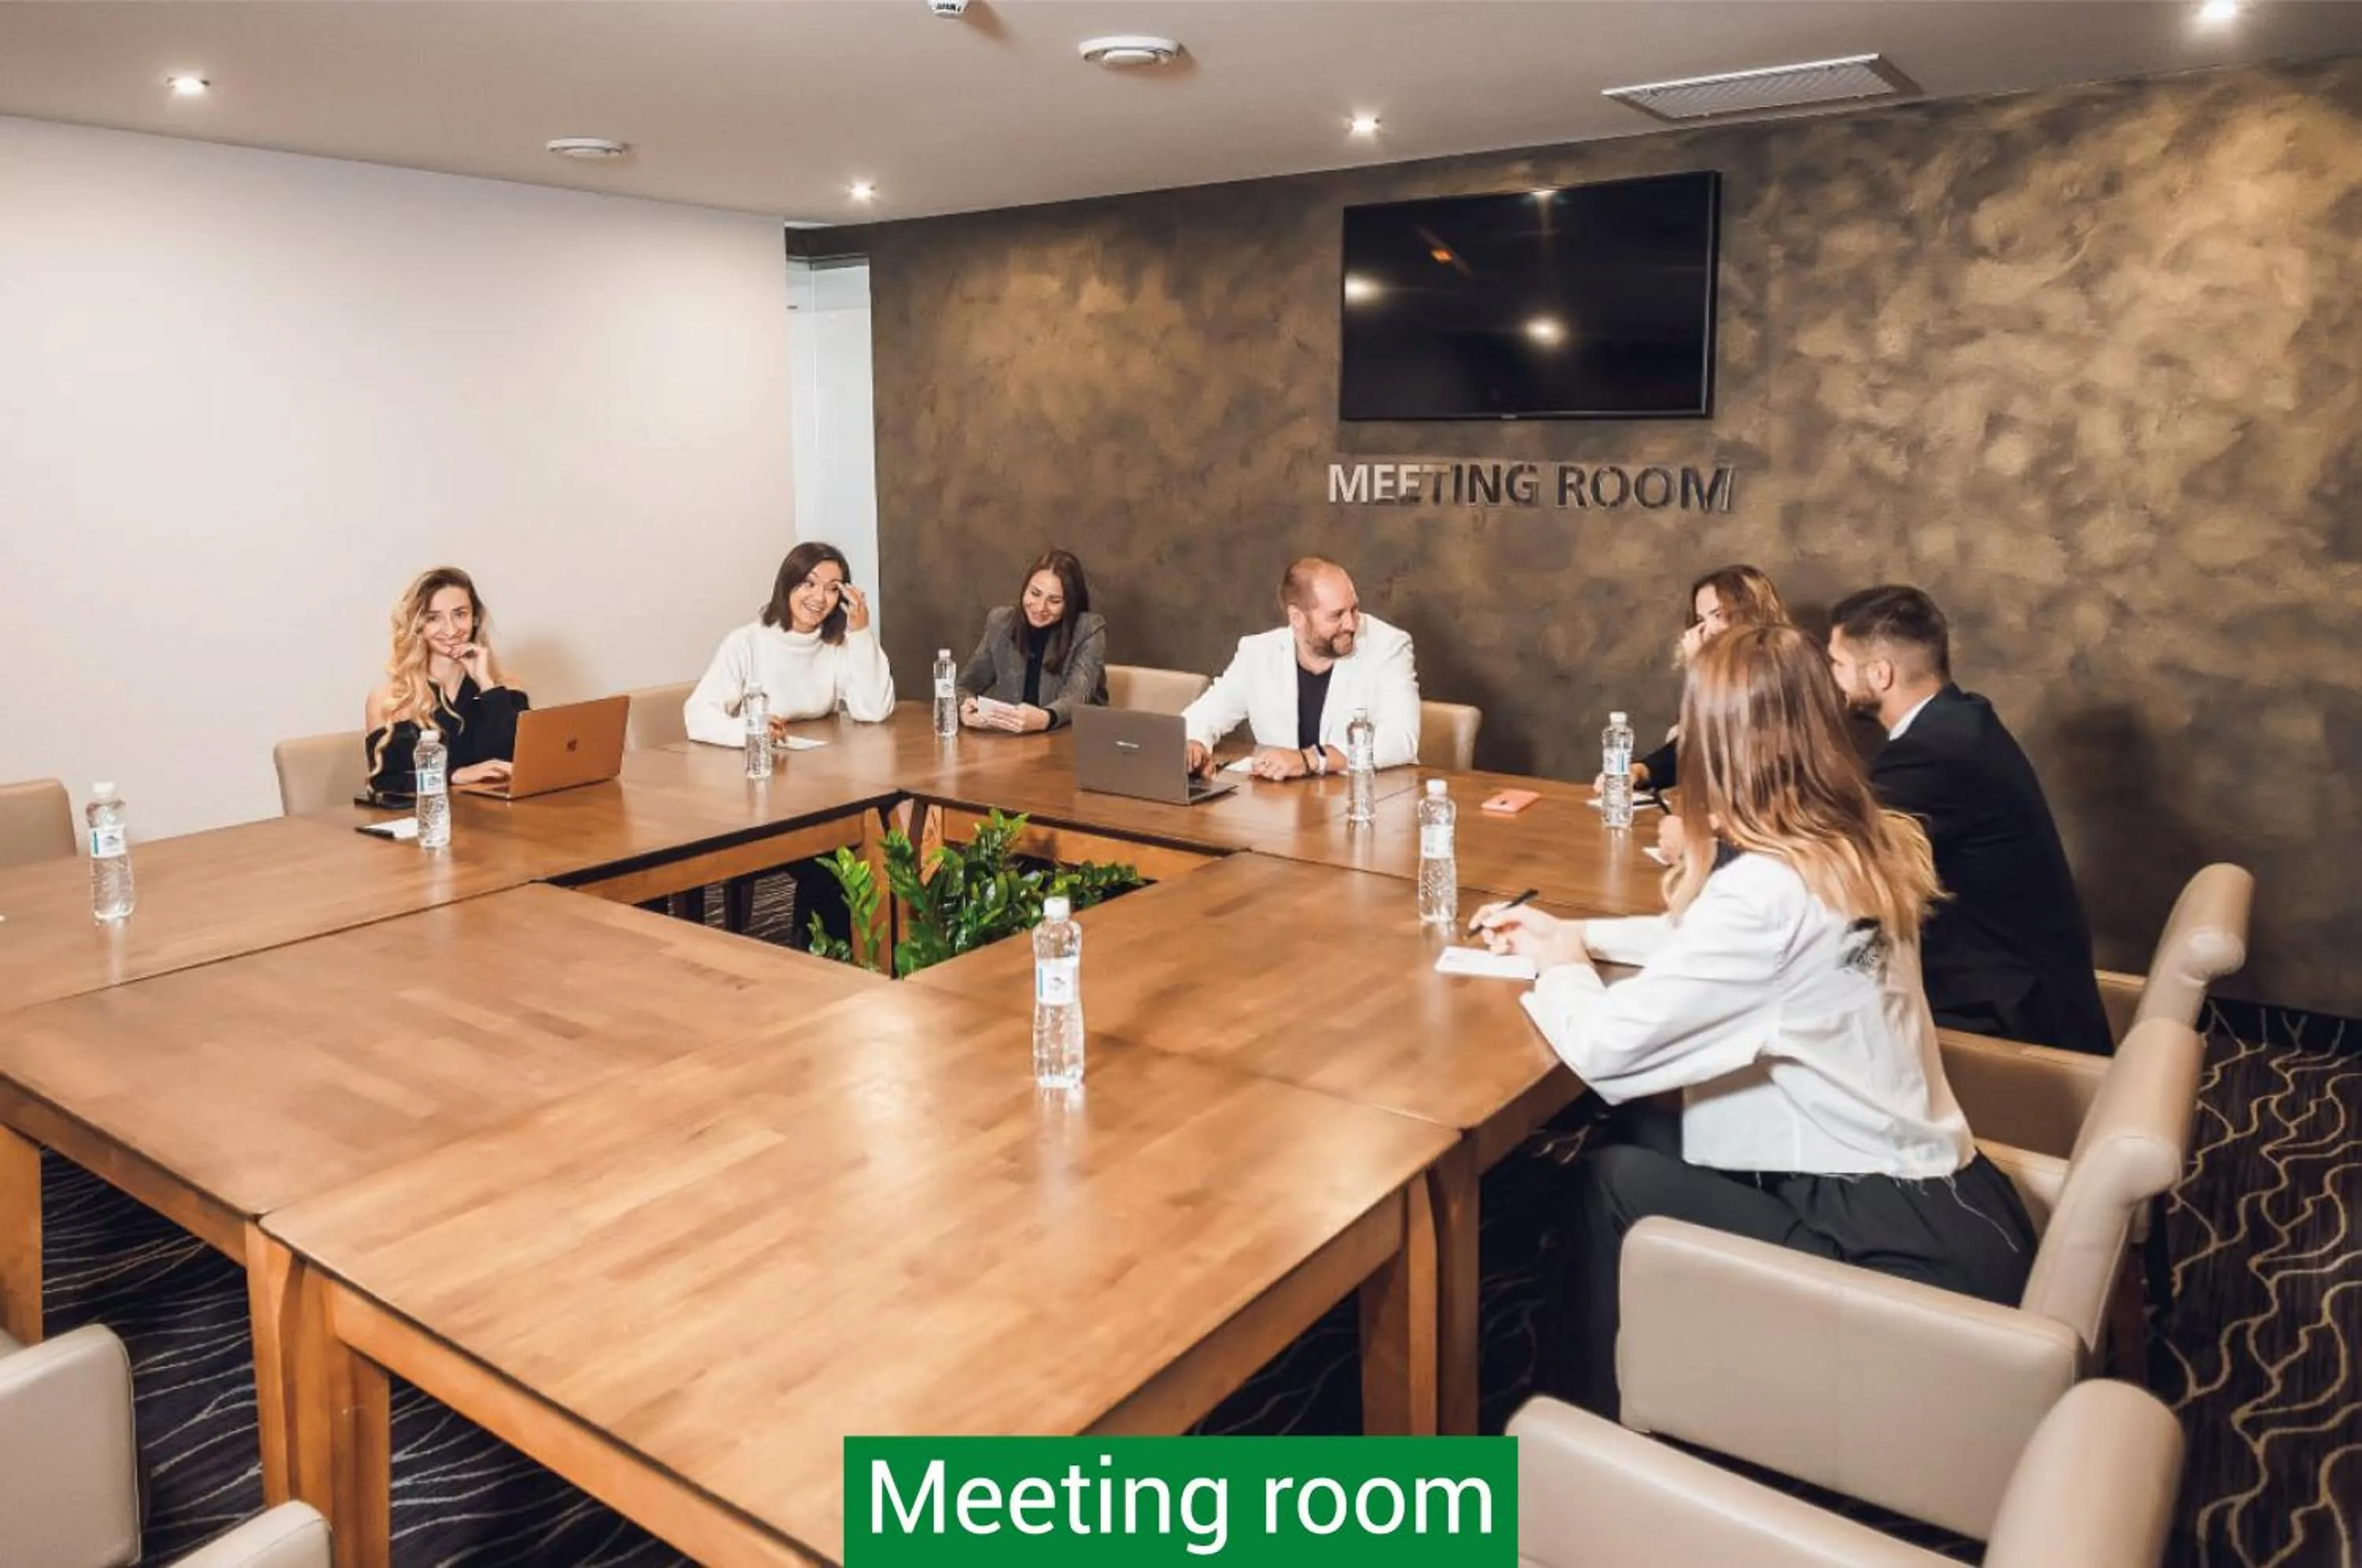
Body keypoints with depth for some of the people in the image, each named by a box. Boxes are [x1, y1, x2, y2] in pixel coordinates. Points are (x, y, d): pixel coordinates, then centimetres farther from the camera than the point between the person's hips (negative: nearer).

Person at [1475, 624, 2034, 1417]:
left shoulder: (1766, 887, -25)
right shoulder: (1859, 846, 2)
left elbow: (1603, 1047, -23)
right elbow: (1707, 941, 20)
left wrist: (1562, 966, -2)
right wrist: (1576, 932, 17)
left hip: (1899, 1249, -8)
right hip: (1940, 1201, 8)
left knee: (1612, 1180, 1)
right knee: (1642, 1133, 10)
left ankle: (1594, 1413, 23)